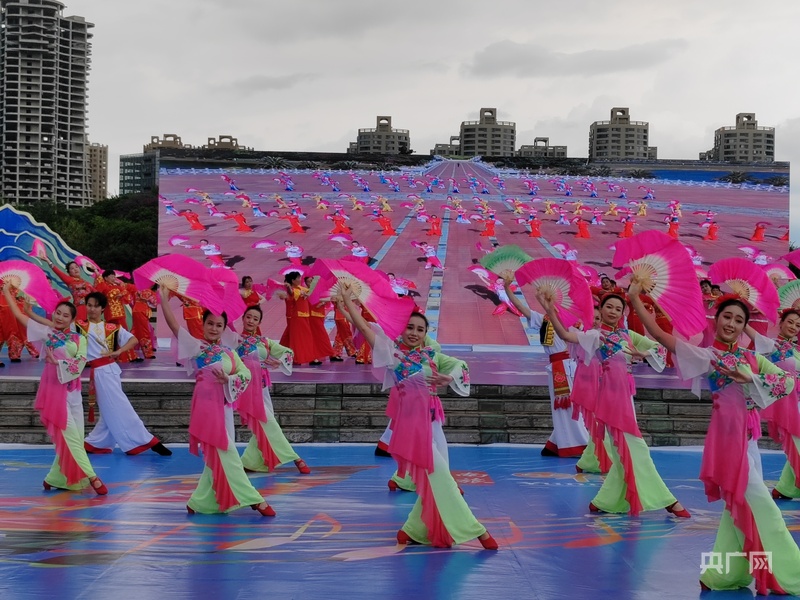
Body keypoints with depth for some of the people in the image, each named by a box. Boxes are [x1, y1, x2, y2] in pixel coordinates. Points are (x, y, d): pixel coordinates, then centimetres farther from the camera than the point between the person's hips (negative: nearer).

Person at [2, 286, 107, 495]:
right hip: (54, 391, -4)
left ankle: (55, 478, 18)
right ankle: (91, 477, -8)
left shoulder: (79, 339, 6)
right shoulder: (46, 333, 2)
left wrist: (57, 362, -13)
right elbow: (19, 315, 2)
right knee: (70, 436, -8)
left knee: (73, 438, 5)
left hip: (73, 392, 4)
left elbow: (79, 365, -7)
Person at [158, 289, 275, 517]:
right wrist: (164, 299, -14)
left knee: (216, 454, 9)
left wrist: (228, 380, -16)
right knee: (224, 452, -6)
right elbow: (173, 325, -9)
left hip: (224, 406, 6)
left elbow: (246, 374, 1)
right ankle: (252, 498, -5)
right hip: (206, 405, -6)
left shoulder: (229, 352, 11)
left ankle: (201, 502, 18)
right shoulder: (195, 346, 0)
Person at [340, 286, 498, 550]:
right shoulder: (392, 352, -1)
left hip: (431, 421, 6)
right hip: (411, 422, -6)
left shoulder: (431, 355, 12)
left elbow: (460, 365, 8)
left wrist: (448, 377, -12)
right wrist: (347, 300, -6)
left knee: (430, 479, 4)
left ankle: (413, 530, 17)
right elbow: (363, 327, -5)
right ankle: (472, 529, -4)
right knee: (438, 476, -7)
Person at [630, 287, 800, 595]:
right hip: (728, 435, -7)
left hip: (748, 436, 7)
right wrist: (635, 300, -14)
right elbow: (659, 334, -10)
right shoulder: (705, 355, -3)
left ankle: (724, 573, 23)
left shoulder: (753, 359, 12)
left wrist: (751, 379, -10)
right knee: (757, 503, -8)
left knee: (739, 503, 12)